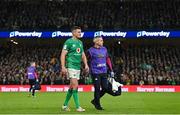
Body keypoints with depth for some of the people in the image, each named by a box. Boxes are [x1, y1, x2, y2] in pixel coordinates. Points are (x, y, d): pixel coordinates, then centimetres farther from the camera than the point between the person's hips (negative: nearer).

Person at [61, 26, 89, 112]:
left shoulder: (80, 42, 15)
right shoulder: (69, 42, -7)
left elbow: (83, 55, 20)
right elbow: (63, 55, -11)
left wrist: (86, 65, 7)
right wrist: (63, 67, -18)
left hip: (78, 67, 8)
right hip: (71, 66, -8)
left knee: (72, 87, 11)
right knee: (75, 85, -13)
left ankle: (65, 105, 21)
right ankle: (78, 107, -10)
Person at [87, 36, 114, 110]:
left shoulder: (104, 49, 11)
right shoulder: (91, 50, -5)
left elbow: (108, 60, 17)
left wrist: (111, 70, 14)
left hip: (104, 72, 6)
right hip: (95, 73, -6)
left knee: (105, 88, 3)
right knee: (97, 89, -2)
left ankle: (95, 100, 23)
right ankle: (97, 105, 12)